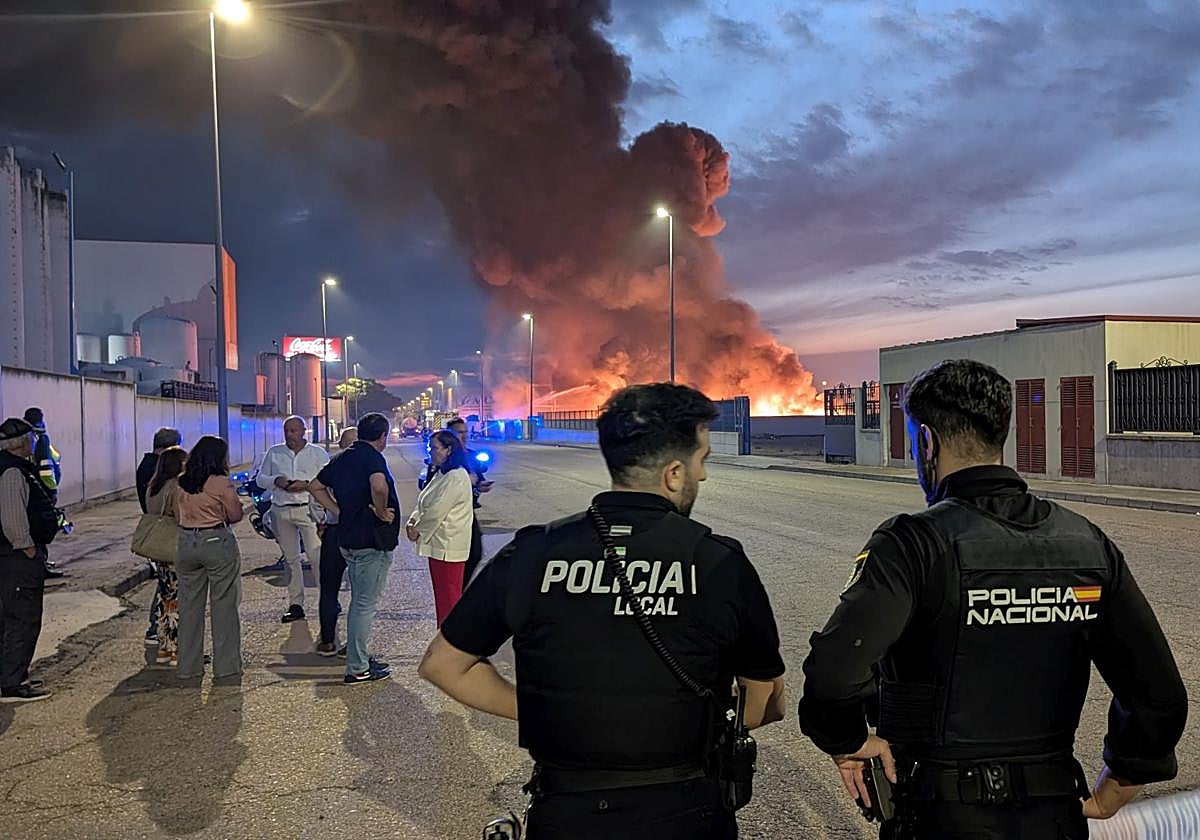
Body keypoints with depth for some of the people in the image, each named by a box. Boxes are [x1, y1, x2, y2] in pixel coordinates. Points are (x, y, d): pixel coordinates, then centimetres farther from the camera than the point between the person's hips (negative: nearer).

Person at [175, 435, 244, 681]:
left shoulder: (181, 483, 4)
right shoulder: (221, 482, -12)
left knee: (189, 605, 13)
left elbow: (179, 513, 13)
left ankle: (188, 666, 19)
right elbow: (236, 515, -4)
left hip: (186, 542, 5)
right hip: (217, 542, -5)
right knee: (223, 605, 5)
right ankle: (226, 665, 10)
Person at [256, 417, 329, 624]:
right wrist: (276, 481, -7)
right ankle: (295, 604, 15)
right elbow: (260, 478, 14)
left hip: (307, 509, -3)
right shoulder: (274, 453, 12)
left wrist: (306, 485, -16)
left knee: (316, 554, -12)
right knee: (290, 559, 8)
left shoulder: (318, 454, 4)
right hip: (281, 511, 4)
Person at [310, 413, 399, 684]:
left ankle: (359, 657, 30)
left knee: (359, 602, 20)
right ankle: (357, 668, 4)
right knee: (365, 605, -2)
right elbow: (379, 486, -37)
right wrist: (381, 512, -19)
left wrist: (340, 511, 12)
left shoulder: (342, 459, 11)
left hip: (349, 538, 9)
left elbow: (315, 487, 19)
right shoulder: (373, 457, -16)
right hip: (372, 540, -9)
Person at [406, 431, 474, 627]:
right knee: (441, 595, 17)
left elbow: (437, 511, -21)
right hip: (437, 544, 10)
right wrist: (413, 521, -1)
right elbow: (424, 503, 17)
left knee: (449, 597, -3)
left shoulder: (456, 477, -18)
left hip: (448, 547, -10)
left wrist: (418, 530, -8)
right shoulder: (440, 474, 15)